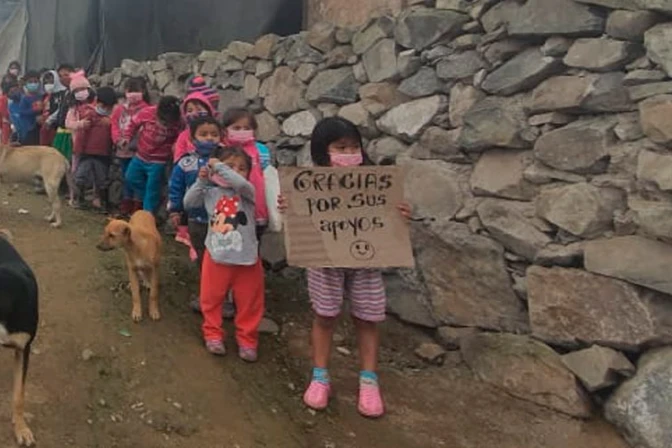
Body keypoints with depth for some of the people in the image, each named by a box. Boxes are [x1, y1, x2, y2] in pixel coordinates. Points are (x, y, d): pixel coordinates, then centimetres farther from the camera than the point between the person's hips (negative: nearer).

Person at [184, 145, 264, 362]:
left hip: (246, 258, -2)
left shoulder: (247, 193, -6)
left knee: (249, 303, 8)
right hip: (217, 256, 2)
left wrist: (219, 166, -21)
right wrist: (201, 181, -11)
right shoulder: (211, 193, 3)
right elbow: (188, 203, -3)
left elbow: (241, 183, -28)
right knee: (211, 298, 14)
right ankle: (213, 335, 32)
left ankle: (247, 340, 24)